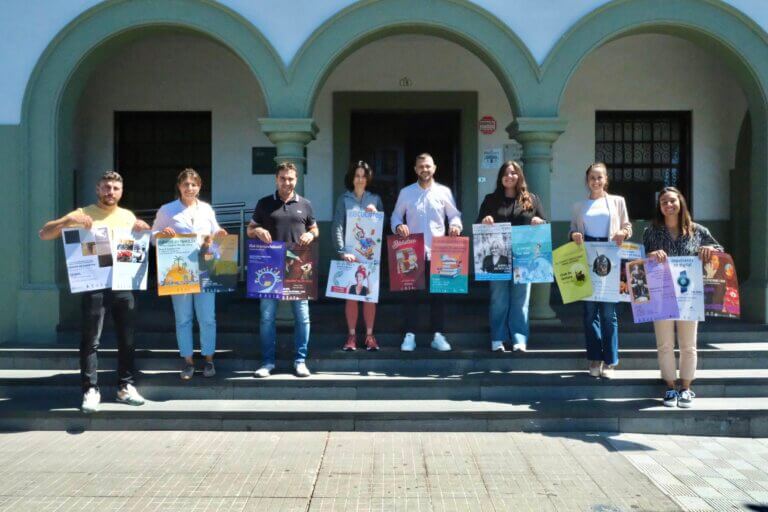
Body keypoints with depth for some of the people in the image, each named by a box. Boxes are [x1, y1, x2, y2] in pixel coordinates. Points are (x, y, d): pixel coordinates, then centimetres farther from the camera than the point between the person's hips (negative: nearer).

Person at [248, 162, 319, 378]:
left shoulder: (305, 204, 9)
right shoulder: (264, 203, 8)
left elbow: (315, 230, 17)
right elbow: (249, 230, 13)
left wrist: (311, 235, -6)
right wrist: (258, 230, -10)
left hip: (298, 268, 0)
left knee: (302, 315, 2)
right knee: (267, 315, 1)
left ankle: (300, 360, 12)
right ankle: (267, 361, 11)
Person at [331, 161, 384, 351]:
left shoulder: (375, 199, 10)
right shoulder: (344, 199, 4)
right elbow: (337, 227, -4)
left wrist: (376, 214, -10)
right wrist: (342, 251, -16)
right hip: (350, 253, -1)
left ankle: (369, 335, 11)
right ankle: (351, 335, 8)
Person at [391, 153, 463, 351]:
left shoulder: (444, 192, 6)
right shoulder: (406, 192, 6)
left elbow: (454, 215, 9)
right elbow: (396, 216, 10)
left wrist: (455, 225, -12)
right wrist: (398, 226, -11)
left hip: (437, 251, 0)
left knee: (438, 293, 3)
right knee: (410, 294, 1)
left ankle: (438, 336, 11)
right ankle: (409, 335, 8)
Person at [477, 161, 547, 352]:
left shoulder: (531, 199, 10)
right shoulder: (491, 199, 10)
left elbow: (544, 224, 10)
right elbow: (478, 226, 10)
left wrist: (538, 222, -12)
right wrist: (484, 221, -12)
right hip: (498, 257, 0)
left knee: (520, 300, 1)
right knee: (499, 299, 3)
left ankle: (519, 339, 3)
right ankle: (497, 340, 7)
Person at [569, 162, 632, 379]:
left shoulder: (617, 201, 11)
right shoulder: (579, 206, 14)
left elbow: (628, 226, 11)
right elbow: (572, 230, 13)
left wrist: (623, 232, -11)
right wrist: (574, 235, -10)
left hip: (610, 258, -1)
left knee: (608, 310, -4)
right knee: (590, 309, 2)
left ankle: (609, 361, 3)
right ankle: (594, 358, 10)